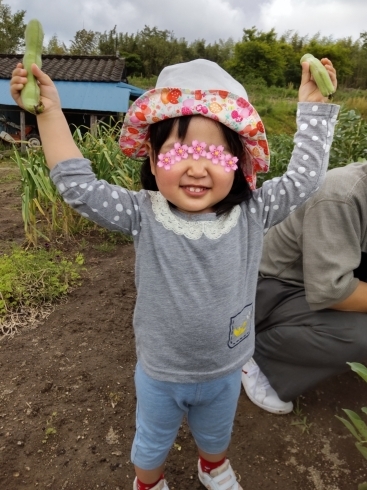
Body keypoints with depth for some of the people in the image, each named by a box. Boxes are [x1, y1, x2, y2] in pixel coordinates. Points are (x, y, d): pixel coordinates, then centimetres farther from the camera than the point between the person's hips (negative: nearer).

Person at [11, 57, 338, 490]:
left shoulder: (251, 214, -17)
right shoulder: (144, 216, -22)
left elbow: (304, 177, -11)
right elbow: (78, 187, -22)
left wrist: (313, 104, -10)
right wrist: (49, 111, -24)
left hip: (225, 372, 2)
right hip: (160, 374, -1)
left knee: (216, 436, 34)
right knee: (151, 444, 29)